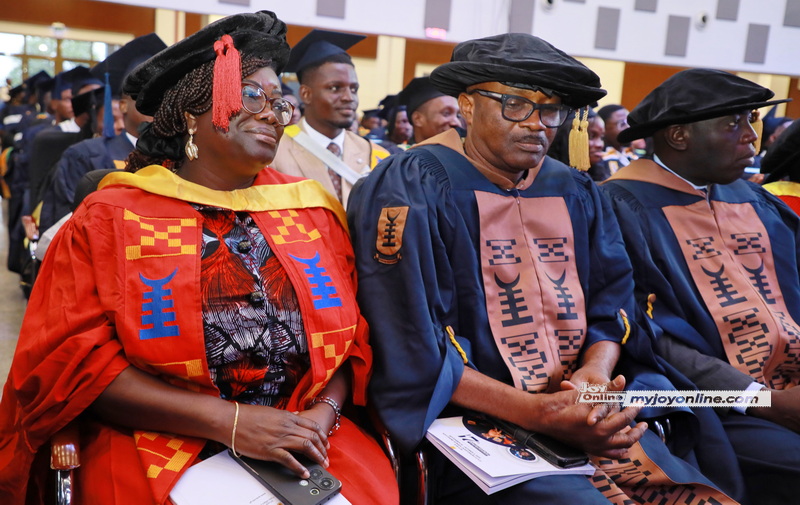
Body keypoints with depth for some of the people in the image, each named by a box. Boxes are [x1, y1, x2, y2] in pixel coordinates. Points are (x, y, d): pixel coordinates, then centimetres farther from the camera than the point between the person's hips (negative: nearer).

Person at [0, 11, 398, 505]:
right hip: (161, 457, -1)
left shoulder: (315, 209, 7)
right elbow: (70, 362, -7)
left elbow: (355, 336, 8)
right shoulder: (110, 217, -2)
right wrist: (228, 419, -16)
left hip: (310, 451, 2)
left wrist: (323, 413, -12)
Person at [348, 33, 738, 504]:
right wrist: (538, 413, -19)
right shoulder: (414, 186, -8)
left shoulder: (577, 192, 12)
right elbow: (413, 351, -14)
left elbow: (611, 307, 15)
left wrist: (597, 369, -8)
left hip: (591, 421, 6)